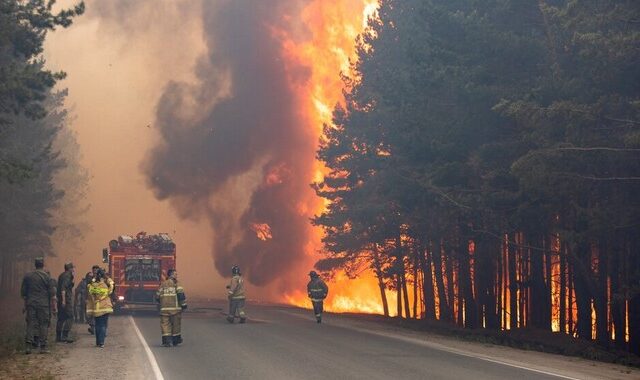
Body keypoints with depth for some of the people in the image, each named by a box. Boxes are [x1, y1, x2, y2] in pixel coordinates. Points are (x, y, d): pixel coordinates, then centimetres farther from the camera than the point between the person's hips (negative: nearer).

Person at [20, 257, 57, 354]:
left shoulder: (27, 276, 7)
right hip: (43, 304, -3)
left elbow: (23, 292, 11)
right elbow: (52, 294, -4)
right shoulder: (47, 277, -3)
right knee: (43, 324, 2)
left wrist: (26, 304, 22)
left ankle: (28, 346, -5)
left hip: (30, 304, 3)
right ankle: (43, 347, 1)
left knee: (30, 324, 4)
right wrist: (54, 307, 2)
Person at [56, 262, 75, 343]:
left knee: (61, 318, 12)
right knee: (69, 318, -8)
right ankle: (65, 335, -15)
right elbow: (63, 288, -20)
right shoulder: (67, 276, -10)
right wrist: (63, 300, -22)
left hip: (60, 299, 10)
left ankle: (58, 336, 13)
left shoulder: (61, 275, 18)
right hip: (66, 299, -10)